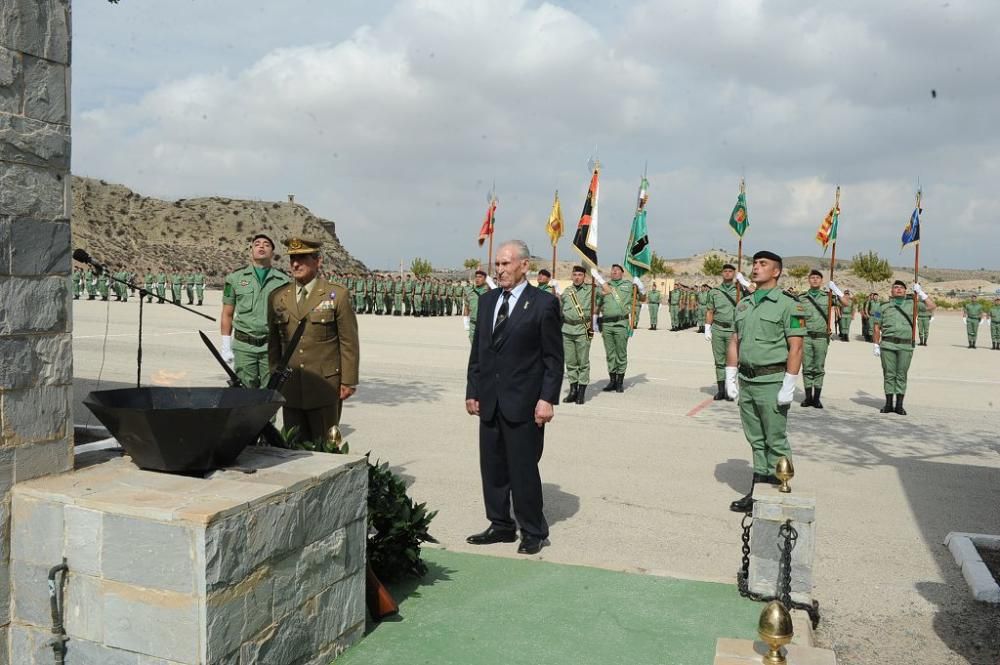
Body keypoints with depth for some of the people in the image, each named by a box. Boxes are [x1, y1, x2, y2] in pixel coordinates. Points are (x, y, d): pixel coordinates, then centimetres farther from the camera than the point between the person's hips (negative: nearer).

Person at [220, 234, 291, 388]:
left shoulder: (283, 281, 5)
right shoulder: (235, 278, 7)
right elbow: (227, 315, 9)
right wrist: (226, 348, 4)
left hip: (272, 346, 0)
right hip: (243, 346, 0)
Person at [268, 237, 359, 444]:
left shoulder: (337, 295, -3)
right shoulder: (277, 297, 9)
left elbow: (349, 343, -3)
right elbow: (273, 343, 15)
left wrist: (348, 382, -6)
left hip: (325, 388, -3)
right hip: (290, 388, 4)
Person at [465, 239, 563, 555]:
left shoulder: (543, 303, -6)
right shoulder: (487, 301, 11)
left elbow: (553, 358, -7)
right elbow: (477, 350, 14)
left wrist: (547, 399, -13)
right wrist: (472, 391, 10)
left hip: (523, 404, -6)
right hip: (490, 402, 6)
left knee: (523, 470, 0)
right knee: (492, 468, 12)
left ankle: (533, 533, 16)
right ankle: (501, 526, 27)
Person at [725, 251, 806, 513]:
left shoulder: (788, 304, -7)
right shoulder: (744, 304, 14)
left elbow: (795, 347, -11)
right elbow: (734, 342, 17)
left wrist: (789, 386, -16)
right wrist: (730, 377, 11)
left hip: (771, 382, -6)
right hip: (746, 381, 7)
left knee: (776, 442, 0)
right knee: (756, 441, 12)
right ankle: (758, 491, 20)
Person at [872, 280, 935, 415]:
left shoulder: (911, 304, 11)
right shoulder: (884, 306, 9)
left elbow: (932, 306, 4)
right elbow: (877, 327, 9)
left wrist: (920, 293, 2)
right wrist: (876, 345, 4)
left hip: (905, 346, 0)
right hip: (888, 345, 0)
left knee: (901, 375, 3)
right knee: (889, 374, 2)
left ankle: (899, 405, 8)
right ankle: (889, 404, 9)